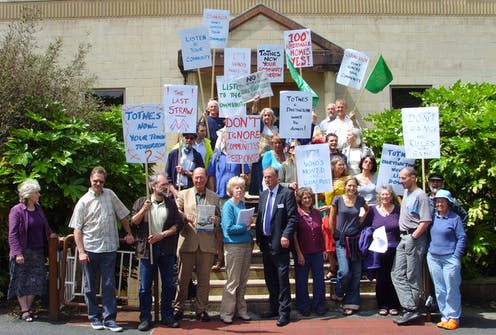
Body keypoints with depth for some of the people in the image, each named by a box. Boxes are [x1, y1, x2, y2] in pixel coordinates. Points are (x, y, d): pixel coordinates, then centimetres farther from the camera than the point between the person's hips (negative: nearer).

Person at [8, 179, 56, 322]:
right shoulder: (17, 210, -11)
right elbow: (13, 234, -13)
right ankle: (24, 310, 12)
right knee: (22, 281, 4)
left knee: (36, 281, 8)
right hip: (23, 252, -6)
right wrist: (18, 253, -18)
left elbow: (44, 226, 22)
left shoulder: (38, 208, 9)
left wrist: (51, 234, 7)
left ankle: (29, 307, 22)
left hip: (38, 252, 6)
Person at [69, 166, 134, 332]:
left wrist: (129, 233, 13)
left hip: (109, 249, 1)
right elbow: (77, 229, -3)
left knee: (109, 285, 2)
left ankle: (109, 318, 8)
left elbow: (122, 215, 15)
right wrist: (81, 251, -10)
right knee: (90, 286, 9)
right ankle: (94, 317, 22)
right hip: (89, 250, -1)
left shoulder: (110, 195, 6)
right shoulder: (83, 202, 0)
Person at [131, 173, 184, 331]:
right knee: (145, 286, 4)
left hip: (167, 250, 2)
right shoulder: (141, 202, 5)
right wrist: (144, 210, -16)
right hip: (147, 249, -1)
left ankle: (167, 316, 20)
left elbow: (178, 224, 2)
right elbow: (133, 222, -1)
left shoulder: (171, 203, 8)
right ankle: (145, 318, 15)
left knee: (169, 285, 6)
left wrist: (162, 234, -10)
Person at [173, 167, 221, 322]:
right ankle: (178, 308, 18)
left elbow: (219, 216, 14)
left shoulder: (214, 197, 12)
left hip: (207, 242, 1)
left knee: (204, 278, 6)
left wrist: (215, 220, -8)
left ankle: (201, 309, 16)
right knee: (183, 277, 6)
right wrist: (186, 217, -13)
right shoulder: (183, 194, 9)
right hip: (187, 241, -1)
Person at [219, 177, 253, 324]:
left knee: (243, 281, 12)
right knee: (233, 282, -2)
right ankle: (226, 313, 7)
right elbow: (229, 228, -17)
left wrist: (251, 239, 6)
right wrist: (245, 226, -12)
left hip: (246, 245, 7)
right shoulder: (228, 205, -10)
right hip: (233, 246, -7)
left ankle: (241, 310, 22)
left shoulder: (242, 204, 11)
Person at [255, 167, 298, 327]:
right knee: (270, 278, 14)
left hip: (279, 242, -7)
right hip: (265, 243, 7)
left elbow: (293, 218, -11)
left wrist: (286, 236, -20)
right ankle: (274, 308, 25)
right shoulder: (263, 194, 14)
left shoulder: (287, 193, -6)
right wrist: (258, 238, 10)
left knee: (282, 278, -4)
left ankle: (284, 312, 2)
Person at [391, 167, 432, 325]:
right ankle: (411, 308, 3)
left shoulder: (420, 195, -12)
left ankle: (413, 309, 8)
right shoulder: (406, 192, 16)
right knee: (397, 274, 3)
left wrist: (412, 237, -17)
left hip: (414, 238, -9)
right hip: (403, 238, 9)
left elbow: (426, 221, -17)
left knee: (413, 276, -1)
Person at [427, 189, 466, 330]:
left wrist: (456, 257, -9)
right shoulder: (432, 217, 9)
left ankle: (454, 318, 8)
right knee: (439, 290, 8)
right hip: (433, 258, 5)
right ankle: (445, 317, 17)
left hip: (450, 259, -5)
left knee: (452, 290, -2)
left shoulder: (455, 218, -4)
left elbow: (461, 238, -4)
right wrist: (427, 252, 10)